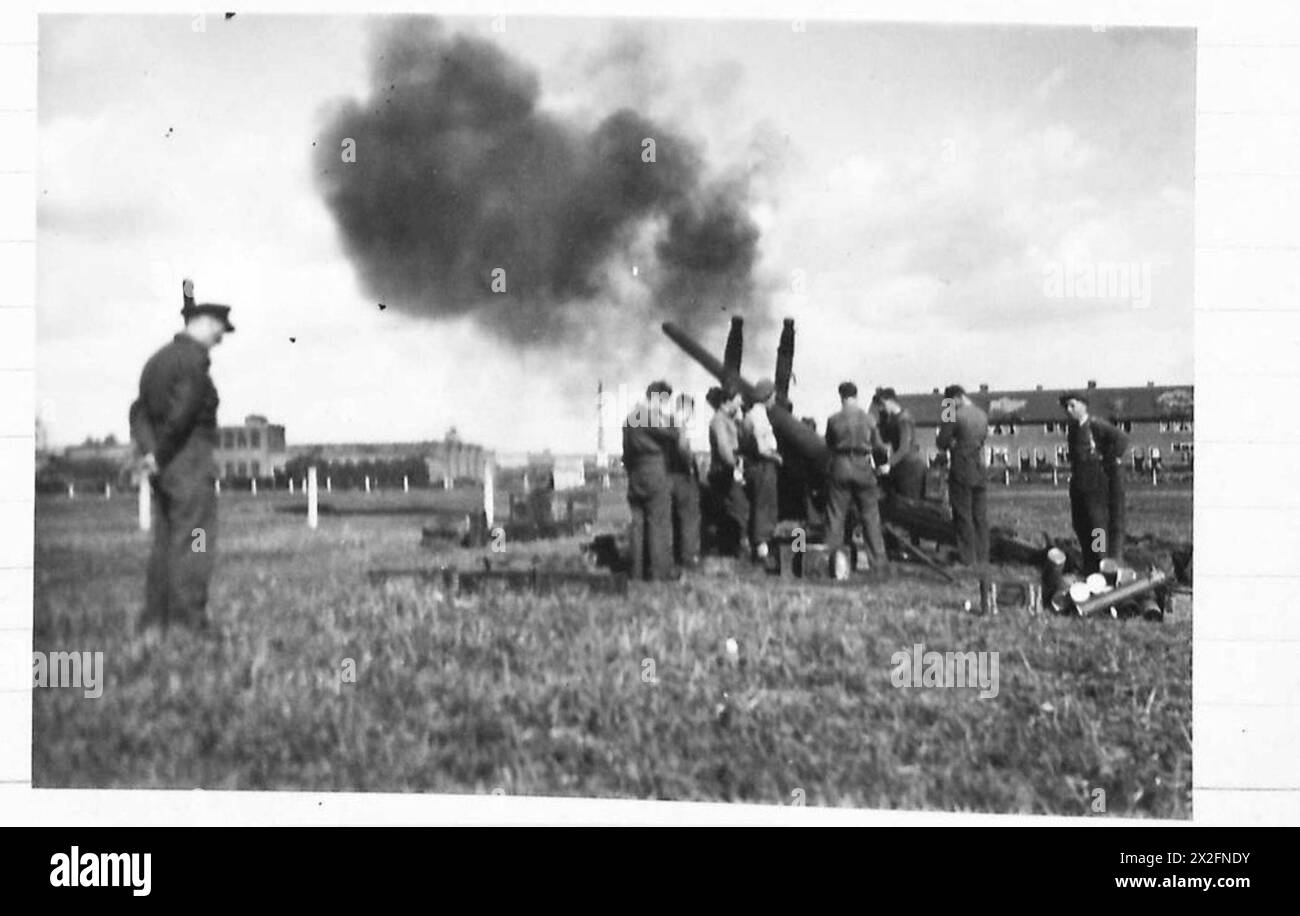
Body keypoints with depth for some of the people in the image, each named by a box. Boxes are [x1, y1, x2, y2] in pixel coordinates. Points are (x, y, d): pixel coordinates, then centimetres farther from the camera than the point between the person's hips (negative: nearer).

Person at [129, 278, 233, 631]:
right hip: (191, 463, -9)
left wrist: (149, 452, -4)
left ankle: (154, 623, 13)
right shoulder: (194, 358, -13)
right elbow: (182, 412, -21)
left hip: (164, 468, 9)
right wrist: (162, 456, -10)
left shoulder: (159, 358, 15)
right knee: (193, 549, -8)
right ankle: (189, 623, -9)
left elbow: (140, 410, 9)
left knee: (165, 547, 11)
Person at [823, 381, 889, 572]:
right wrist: (884, 463, 24)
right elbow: (878, 446, 7)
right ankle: (879, 560, 9)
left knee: (835, 515, 6)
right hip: (863, 468, 1)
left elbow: (829, 445, 6)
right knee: (870, 516, 8)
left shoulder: (834, 420, -5)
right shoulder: (868, 419, -2)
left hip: (840, 468, -1)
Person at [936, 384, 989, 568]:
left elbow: (942, 442, -12)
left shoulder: (956, 416, -16)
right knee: (980, 516, 12)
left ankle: (968, 558, 4)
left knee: (963, 516, 2)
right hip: (980, 470, 6)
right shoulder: (982, 415, 6)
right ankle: (982, 557, 16)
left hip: (962, 471, -6)